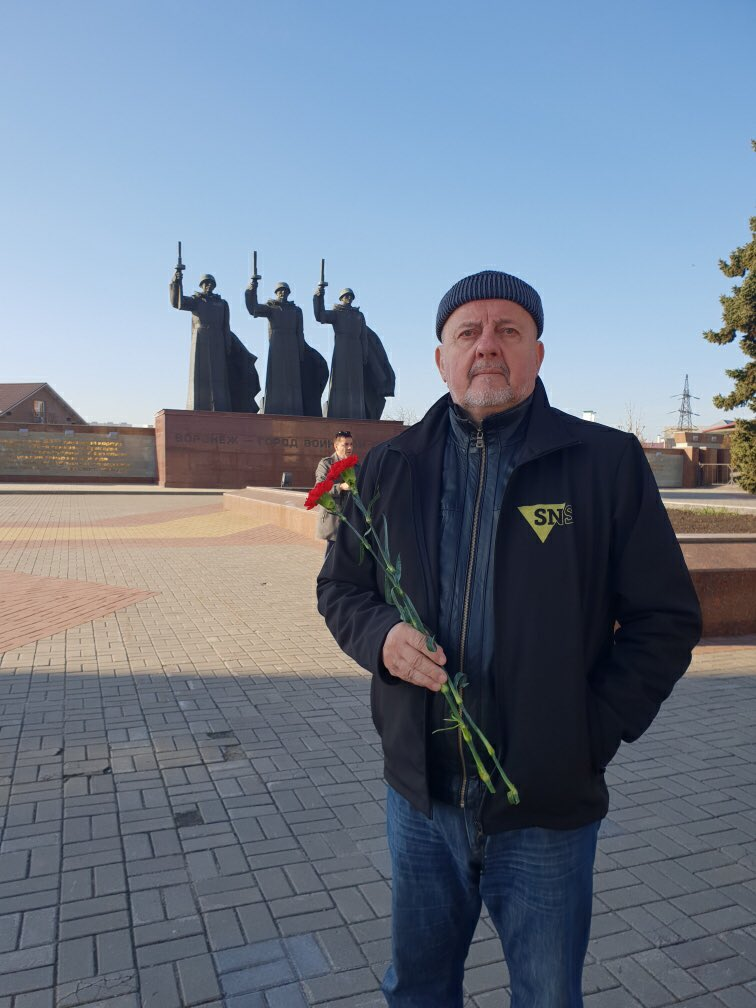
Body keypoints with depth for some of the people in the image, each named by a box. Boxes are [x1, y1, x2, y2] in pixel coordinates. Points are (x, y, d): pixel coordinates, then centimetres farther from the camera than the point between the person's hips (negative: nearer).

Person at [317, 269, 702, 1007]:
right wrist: (380, 636, -12)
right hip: (419, 793, 3)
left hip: (548, 809, -2)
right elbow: (340, 587, 10)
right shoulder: (390, 468, 2)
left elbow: (666, 618, -3)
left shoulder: (608, 462, -6)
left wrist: (593, 734, -10)